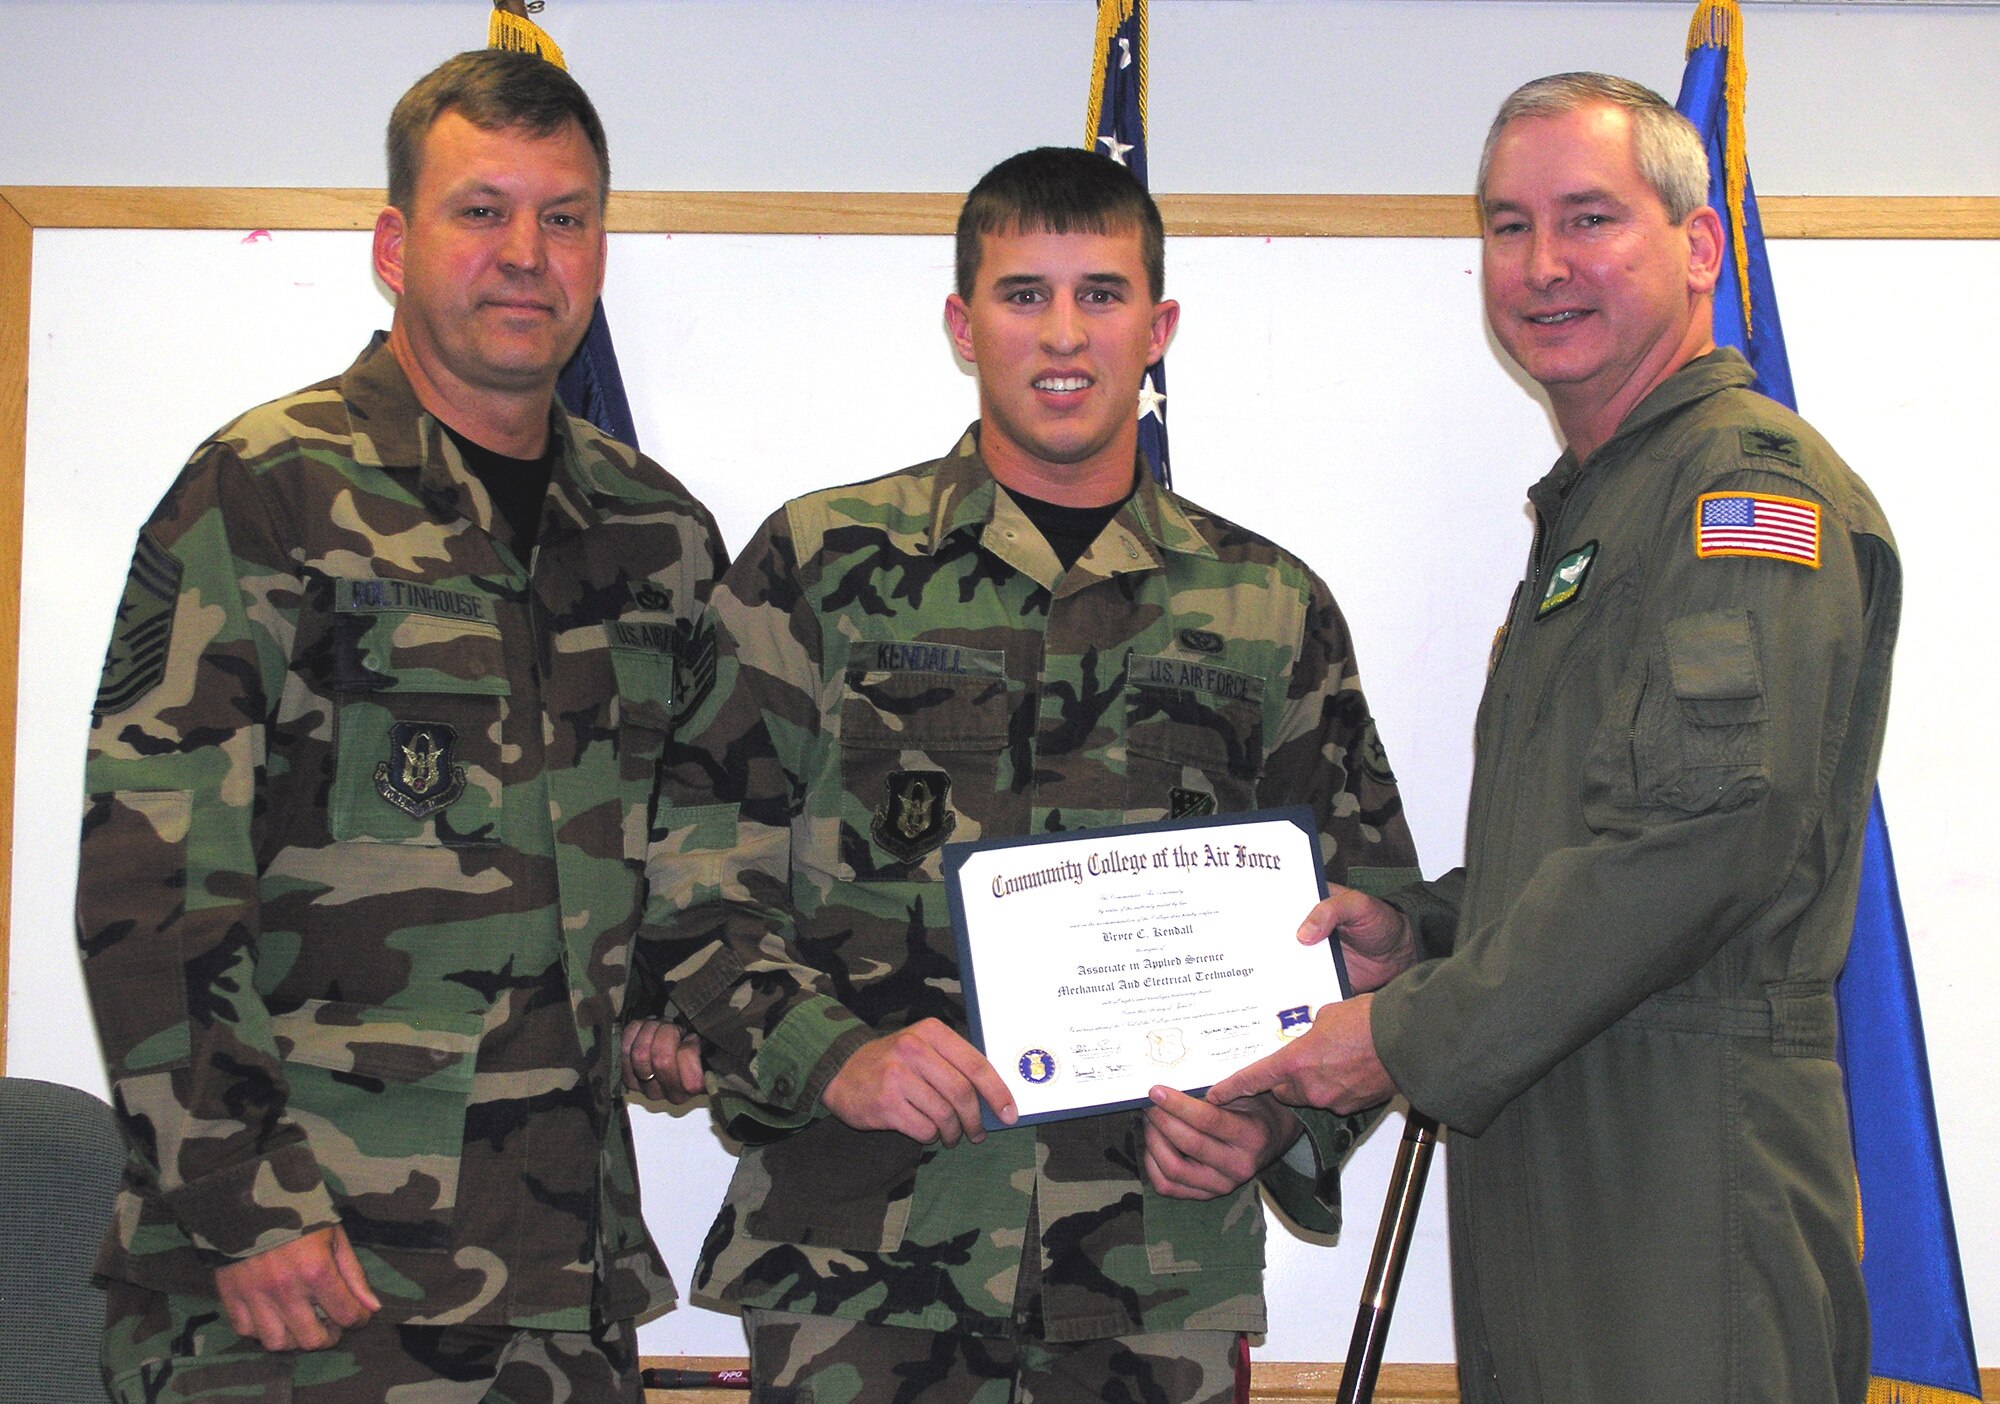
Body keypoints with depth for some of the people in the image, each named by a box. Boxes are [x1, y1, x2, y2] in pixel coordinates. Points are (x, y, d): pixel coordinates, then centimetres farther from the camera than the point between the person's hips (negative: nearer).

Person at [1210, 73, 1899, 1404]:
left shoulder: (1756, 482, -11)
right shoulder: (1594, 501, 21)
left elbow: (1707, 830, -22)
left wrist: (1414, 1038, -17)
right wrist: (1419, 928, 9)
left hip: (1691, 1163, -9)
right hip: (1539, 1145, 9)